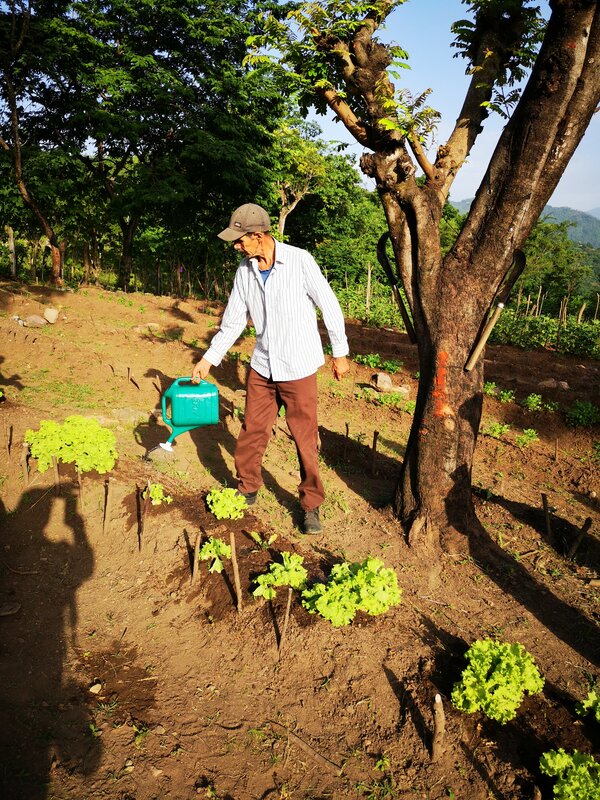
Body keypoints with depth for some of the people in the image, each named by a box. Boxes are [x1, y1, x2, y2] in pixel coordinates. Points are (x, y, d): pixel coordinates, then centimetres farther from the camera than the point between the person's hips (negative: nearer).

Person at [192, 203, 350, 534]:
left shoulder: (299, 261, -15)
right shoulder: (245, 268, 0)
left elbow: (329, 305, -7)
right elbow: (233, 320, 8)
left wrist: (339, 352, -3)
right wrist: (209, 358, 5)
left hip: (298, 368, -4)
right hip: (262, 367, 5)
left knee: (305, 438, 4)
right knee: (252, 431, 11)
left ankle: (311, 504, 20)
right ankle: (247, 489, 32)